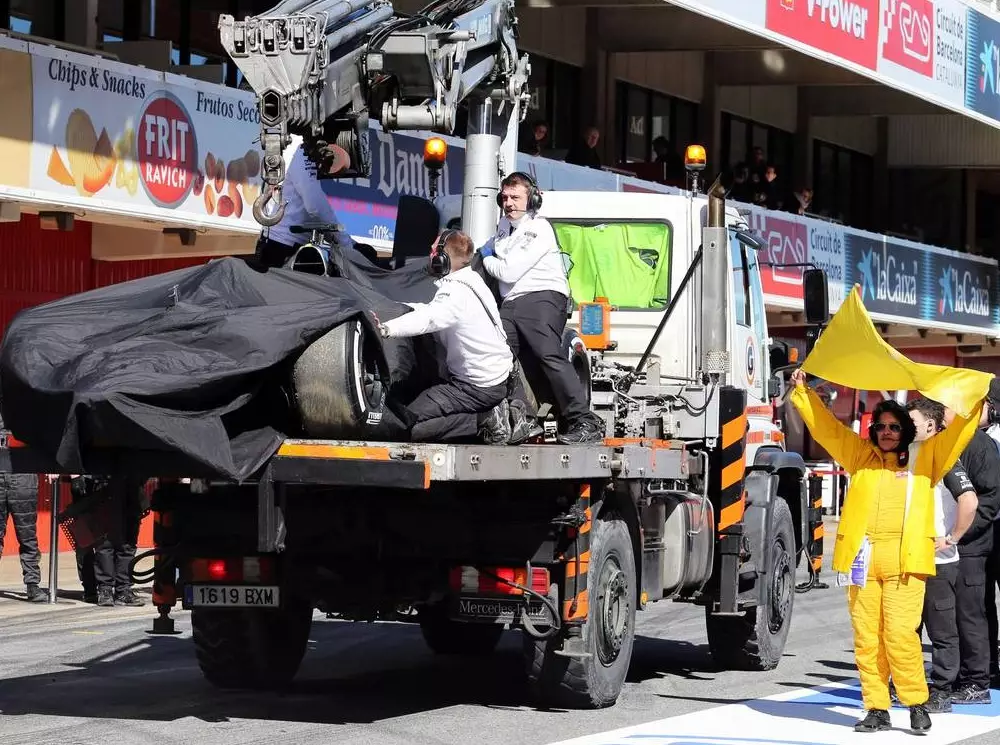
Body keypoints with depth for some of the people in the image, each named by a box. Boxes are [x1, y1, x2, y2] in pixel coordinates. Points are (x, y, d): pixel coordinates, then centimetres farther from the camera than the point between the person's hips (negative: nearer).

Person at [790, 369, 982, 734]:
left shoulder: (924, 457, 14)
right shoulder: (860, 455, 18)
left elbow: (958, 434, 11)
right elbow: (825, 426, 20)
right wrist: (802, 392, 18)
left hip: (905, 557, -3)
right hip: (862, 556, 3)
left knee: (901, 633, -12)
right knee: (866, 636, 1)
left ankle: (917, 704, 0)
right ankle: (877, 709, 7)